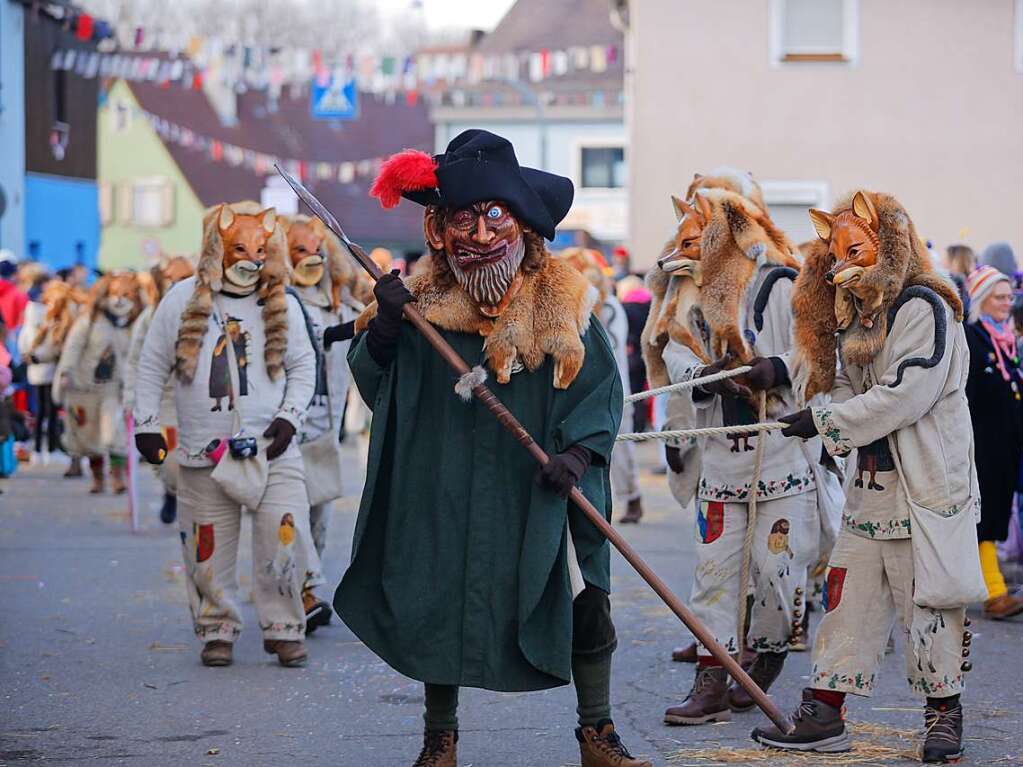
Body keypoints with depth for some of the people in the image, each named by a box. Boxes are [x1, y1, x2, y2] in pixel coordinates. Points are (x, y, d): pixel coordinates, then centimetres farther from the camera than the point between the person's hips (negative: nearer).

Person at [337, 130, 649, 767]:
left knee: (585, 605, 1)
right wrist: (383, 329, -16)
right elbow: (373, 384, 3)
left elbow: (602, 388, -1)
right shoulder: (424, 304, 0)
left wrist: (578, 451, -16)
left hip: (539, 492, 0)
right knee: (441, 607, 6)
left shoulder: (562, 304, -3)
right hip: (446, 488, 1)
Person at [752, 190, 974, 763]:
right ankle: (824, 715, 8)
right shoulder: (857, 314, 15)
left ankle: (945, 711, 12)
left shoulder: (923, 307, -13)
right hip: (871, 482, 8)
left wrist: (826, 422, -14)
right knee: (850, 595, 5)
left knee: (928, 599, -2)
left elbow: (905, 394, -20)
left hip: (926, 484, -8)